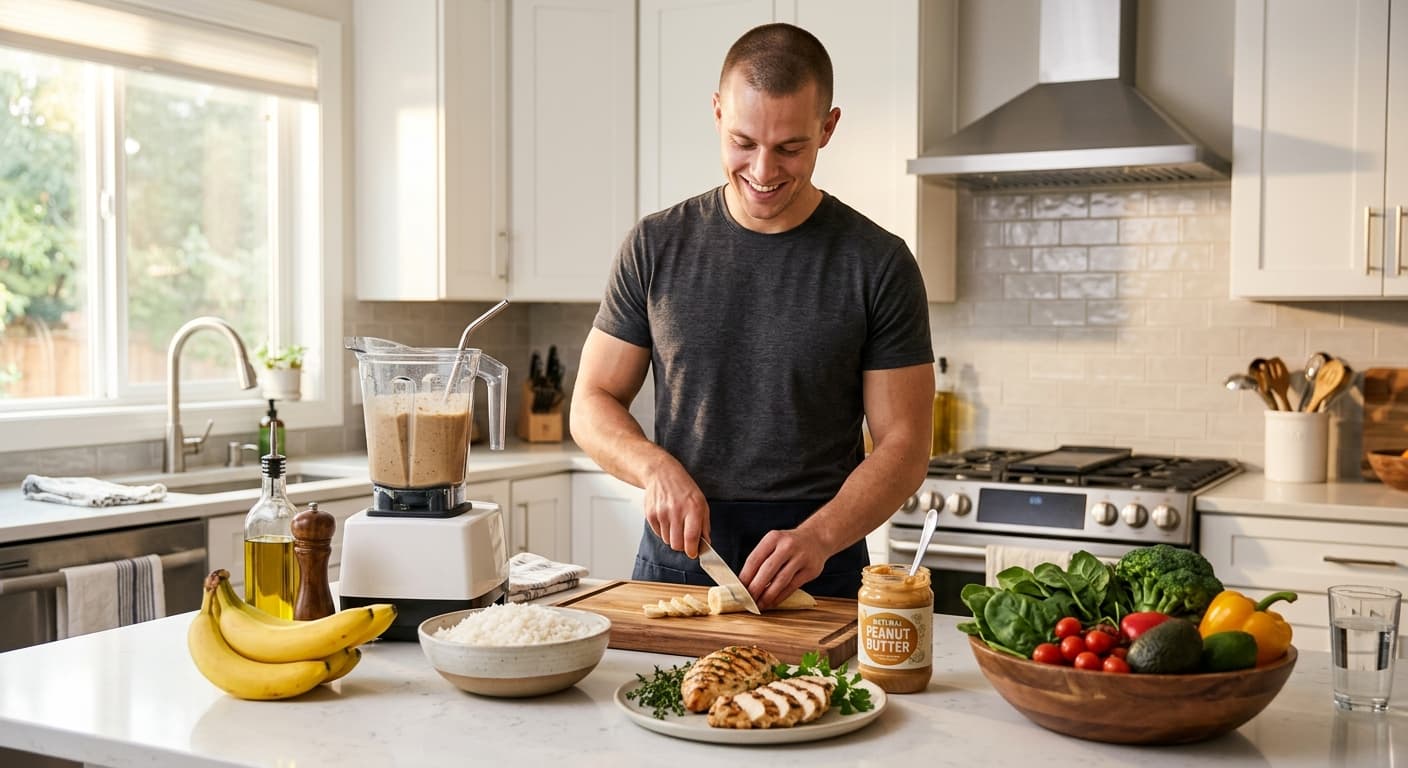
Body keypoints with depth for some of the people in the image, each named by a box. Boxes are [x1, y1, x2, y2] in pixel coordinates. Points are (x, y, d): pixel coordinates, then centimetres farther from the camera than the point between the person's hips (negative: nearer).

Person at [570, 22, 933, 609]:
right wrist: (656, 467, -15)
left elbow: (903, 444, -5)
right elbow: (592, 405, 6)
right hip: (674, 556, 2)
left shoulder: (879, 264, -4)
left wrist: (817, 537, -21)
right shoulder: (656, 247, 2)